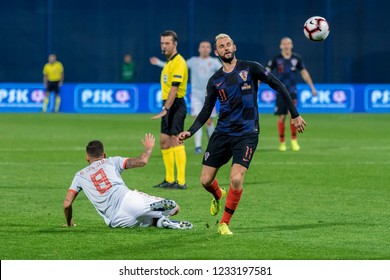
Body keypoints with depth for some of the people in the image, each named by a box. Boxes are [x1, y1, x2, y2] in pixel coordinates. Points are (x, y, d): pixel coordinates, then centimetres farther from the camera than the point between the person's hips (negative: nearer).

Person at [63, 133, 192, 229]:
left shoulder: (80, 176, 22)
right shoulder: (111, 161, 18)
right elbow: (141, 161, 10)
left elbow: (67, 203, 15)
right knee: (174, 208, 2)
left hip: (115, 220, 1)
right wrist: (148, 148, 31)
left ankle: (160, 221, -17)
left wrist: (69, 223, 32)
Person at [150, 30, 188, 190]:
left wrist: (165, 109, -27)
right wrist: (165, 109, 14)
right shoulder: (169, 62, 17)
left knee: (175, 141, -12)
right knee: (164, 141, 11)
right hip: (168, 106, 10)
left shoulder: (178, 62, -13)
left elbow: (174, 89, -21)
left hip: (176, 105, -10)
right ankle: (169, 180, 18)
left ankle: (181, 182, -13)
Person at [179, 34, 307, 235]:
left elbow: (278, 86, 1)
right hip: (222, 133, 3)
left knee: (236, 179, -20)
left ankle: (224, 224, -3)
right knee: (205, 180, 1)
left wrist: (295, 115, -1)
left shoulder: (250, 68, -3)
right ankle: (218, 196, 39)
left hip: (247, 133, -3)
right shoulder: (215, 80, 6)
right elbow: (206, 111, 11)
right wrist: (190, 131, -5)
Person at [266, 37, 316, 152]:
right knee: (281, 117, 0)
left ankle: (294, 140, -1)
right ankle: (282, 142, 14)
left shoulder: (297, 58, 3)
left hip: (292, 91, 0)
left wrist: (312, 87, 12)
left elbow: (304, 73, 11)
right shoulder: (276, 59, -1)